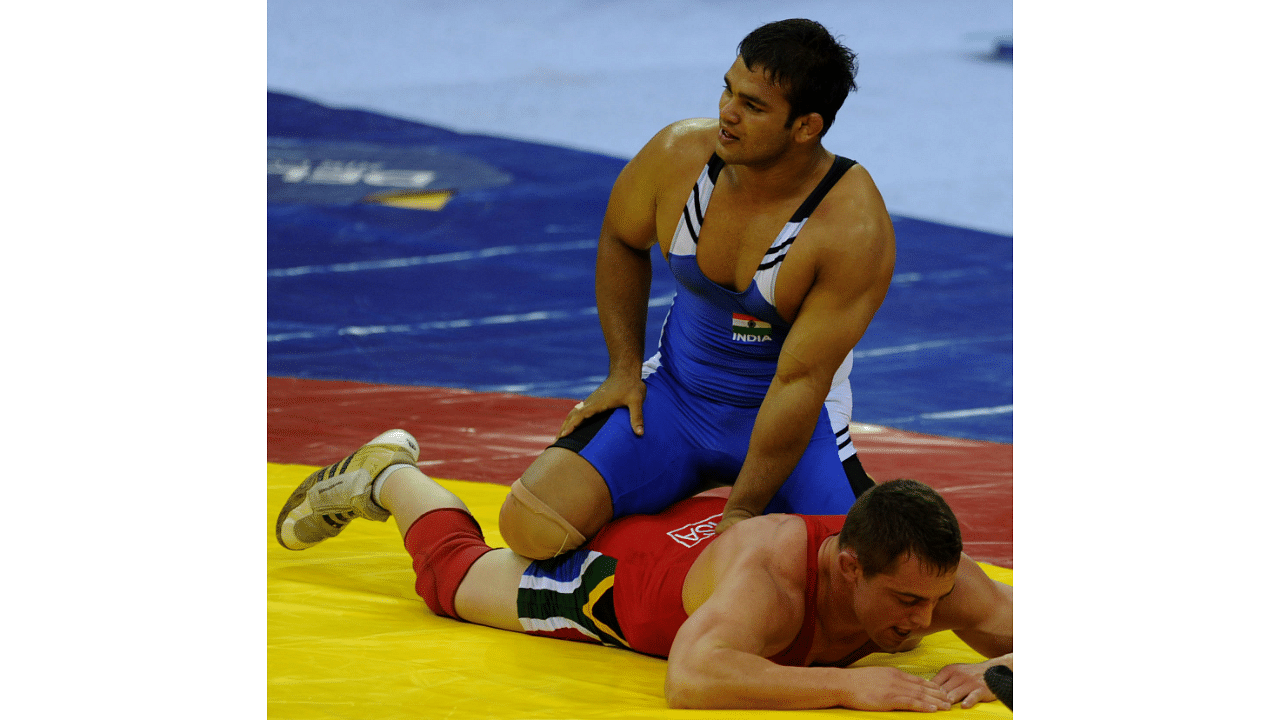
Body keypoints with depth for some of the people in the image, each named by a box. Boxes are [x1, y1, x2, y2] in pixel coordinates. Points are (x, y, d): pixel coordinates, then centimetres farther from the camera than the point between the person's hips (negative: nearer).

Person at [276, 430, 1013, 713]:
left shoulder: (932, 573, -36)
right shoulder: (772, 575, -52)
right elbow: (690, 680, -66)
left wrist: (995, 671, -53)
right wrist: (846, 686, -69)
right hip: (623, 564, -5)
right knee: (455, 571, 24)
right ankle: (390, 477, 52)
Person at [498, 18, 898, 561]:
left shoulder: (855, 228, -26)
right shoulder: (679, 155, -14)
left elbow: (799, 381, -24)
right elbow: (620, 240, 9)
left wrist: (743, 513, -24)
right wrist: (624, 369, 2)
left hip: (789, 418, -2)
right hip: (676, 396, 2)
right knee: (531, 523, -20)